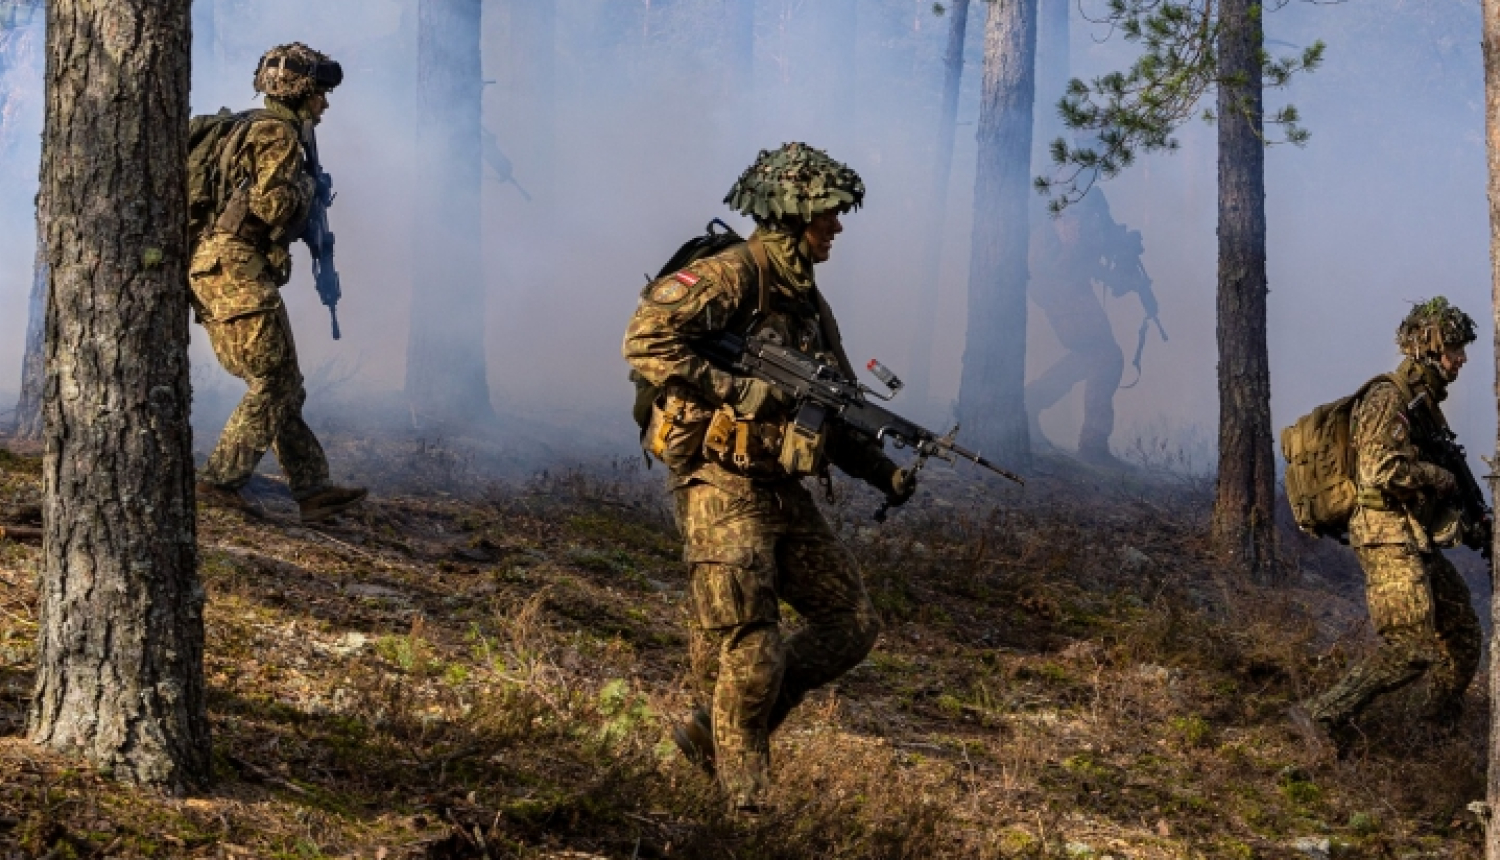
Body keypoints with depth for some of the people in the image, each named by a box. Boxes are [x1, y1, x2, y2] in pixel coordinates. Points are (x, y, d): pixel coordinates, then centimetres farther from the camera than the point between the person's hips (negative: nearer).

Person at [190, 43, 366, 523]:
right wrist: (305, 188, -2)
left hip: (221, 273, 10)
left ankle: (313, 490, 9)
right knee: (274, 385, -7)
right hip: (237, 270, -10)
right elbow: (271, 205, -20)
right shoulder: (278, 132, -9)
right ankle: (221, 481, -6)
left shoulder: (256, 129, 22)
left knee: (284, 389, 9)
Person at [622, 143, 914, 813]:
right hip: (722, 488, -9)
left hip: (783, 491, 9)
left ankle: (711, 733, 15)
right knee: (749, 656, -7)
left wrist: (883, 472, 6)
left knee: (852, 625, 6)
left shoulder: (808, 300, 17)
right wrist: (737, 391, -23)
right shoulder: (735, 275, -11)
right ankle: (745, 807, 9)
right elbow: (646, 340, -23)